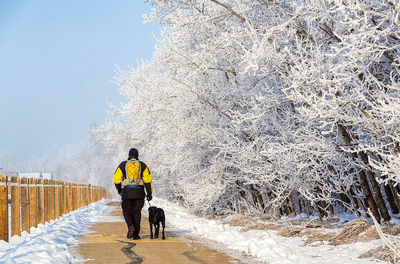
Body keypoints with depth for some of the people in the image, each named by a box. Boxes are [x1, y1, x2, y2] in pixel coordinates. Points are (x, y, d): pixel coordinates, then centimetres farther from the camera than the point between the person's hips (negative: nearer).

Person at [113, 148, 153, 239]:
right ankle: (136, 234, 6)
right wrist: (149, 193, 1)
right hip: (139, 192, 1)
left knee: (127, 211, 10)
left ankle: (131, 226, -18)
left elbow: (116, 178, 4)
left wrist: (119, 189, 22)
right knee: (136, 212, 9)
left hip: (127, 191, -1)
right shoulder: (142, 165, 7)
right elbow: (148, 179, -1)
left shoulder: (123, 165, 5)